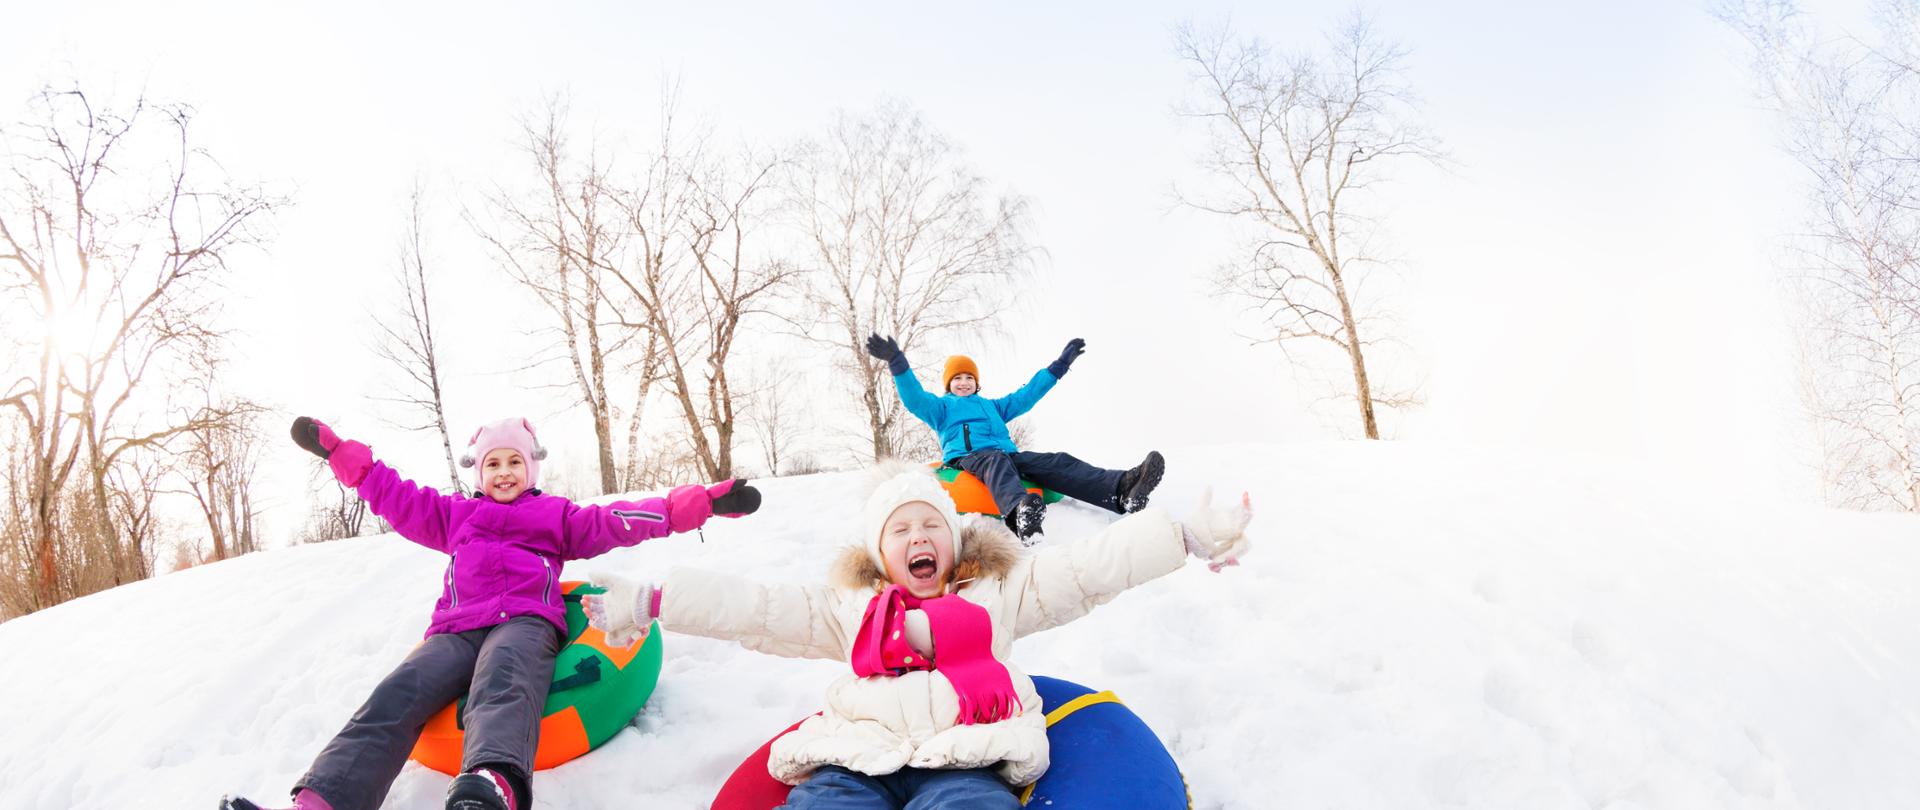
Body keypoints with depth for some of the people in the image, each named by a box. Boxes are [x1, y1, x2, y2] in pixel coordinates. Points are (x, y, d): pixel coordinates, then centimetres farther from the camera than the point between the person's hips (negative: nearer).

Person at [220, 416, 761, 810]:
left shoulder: (557, 515, 27)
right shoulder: (454, 515, 36)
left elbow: (620, 520, 16)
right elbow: (392, 494, 38)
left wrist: (707, 502, 6)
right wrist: (334, 448, 36)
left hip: (525, 622, -4)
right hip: (456, 630, 4)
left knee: (502, 684, -39)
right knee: (395, 697, -27)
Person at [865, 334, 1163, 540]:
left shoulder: (992, 406, 39)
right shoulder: (941, 406, 25)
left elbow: (1027, 394, 38)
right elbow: (914, 399, 6)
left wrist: (1060, 364, 35)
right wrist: (897, 364, -10)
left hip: (1008, 455, 5)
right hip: (966, 458, -5)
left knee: (1055, 462, -22)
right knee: (995, 462, -42)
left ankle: (1122, 488, -49)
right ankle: (1020, 512, -79)